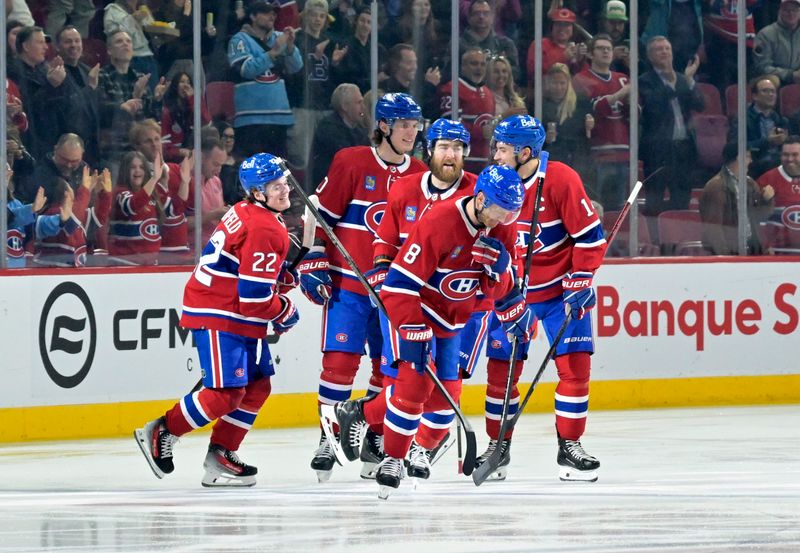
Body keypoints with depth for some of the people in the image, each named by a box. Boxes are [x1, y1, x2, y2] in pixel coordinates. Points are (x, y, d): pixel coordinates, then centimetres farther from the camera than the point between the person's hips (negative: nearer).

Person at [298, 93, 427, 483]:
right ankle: (328, 439, -1)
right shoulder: (351, 163, -6)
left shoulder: (420, 176, 7)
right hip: (348, 284, -4)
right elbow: (318, 215, -3)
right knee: (340, 360, -10)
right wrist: (313, 265, -8)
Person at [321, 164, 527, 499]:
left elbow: (498, 290, -1)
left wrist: (497, 267, -24)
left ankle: (358, 413, 20)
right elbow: (399, 285, -27)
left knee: (444, 394, 4)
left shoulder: (501, 231, -7)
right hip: (409, 308, -8)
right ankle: (393, 459, -1)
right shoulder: (438, 225, -29)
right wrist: (414, 335, -30)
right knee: (415, 381, -20)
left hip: (450, 319, 8)